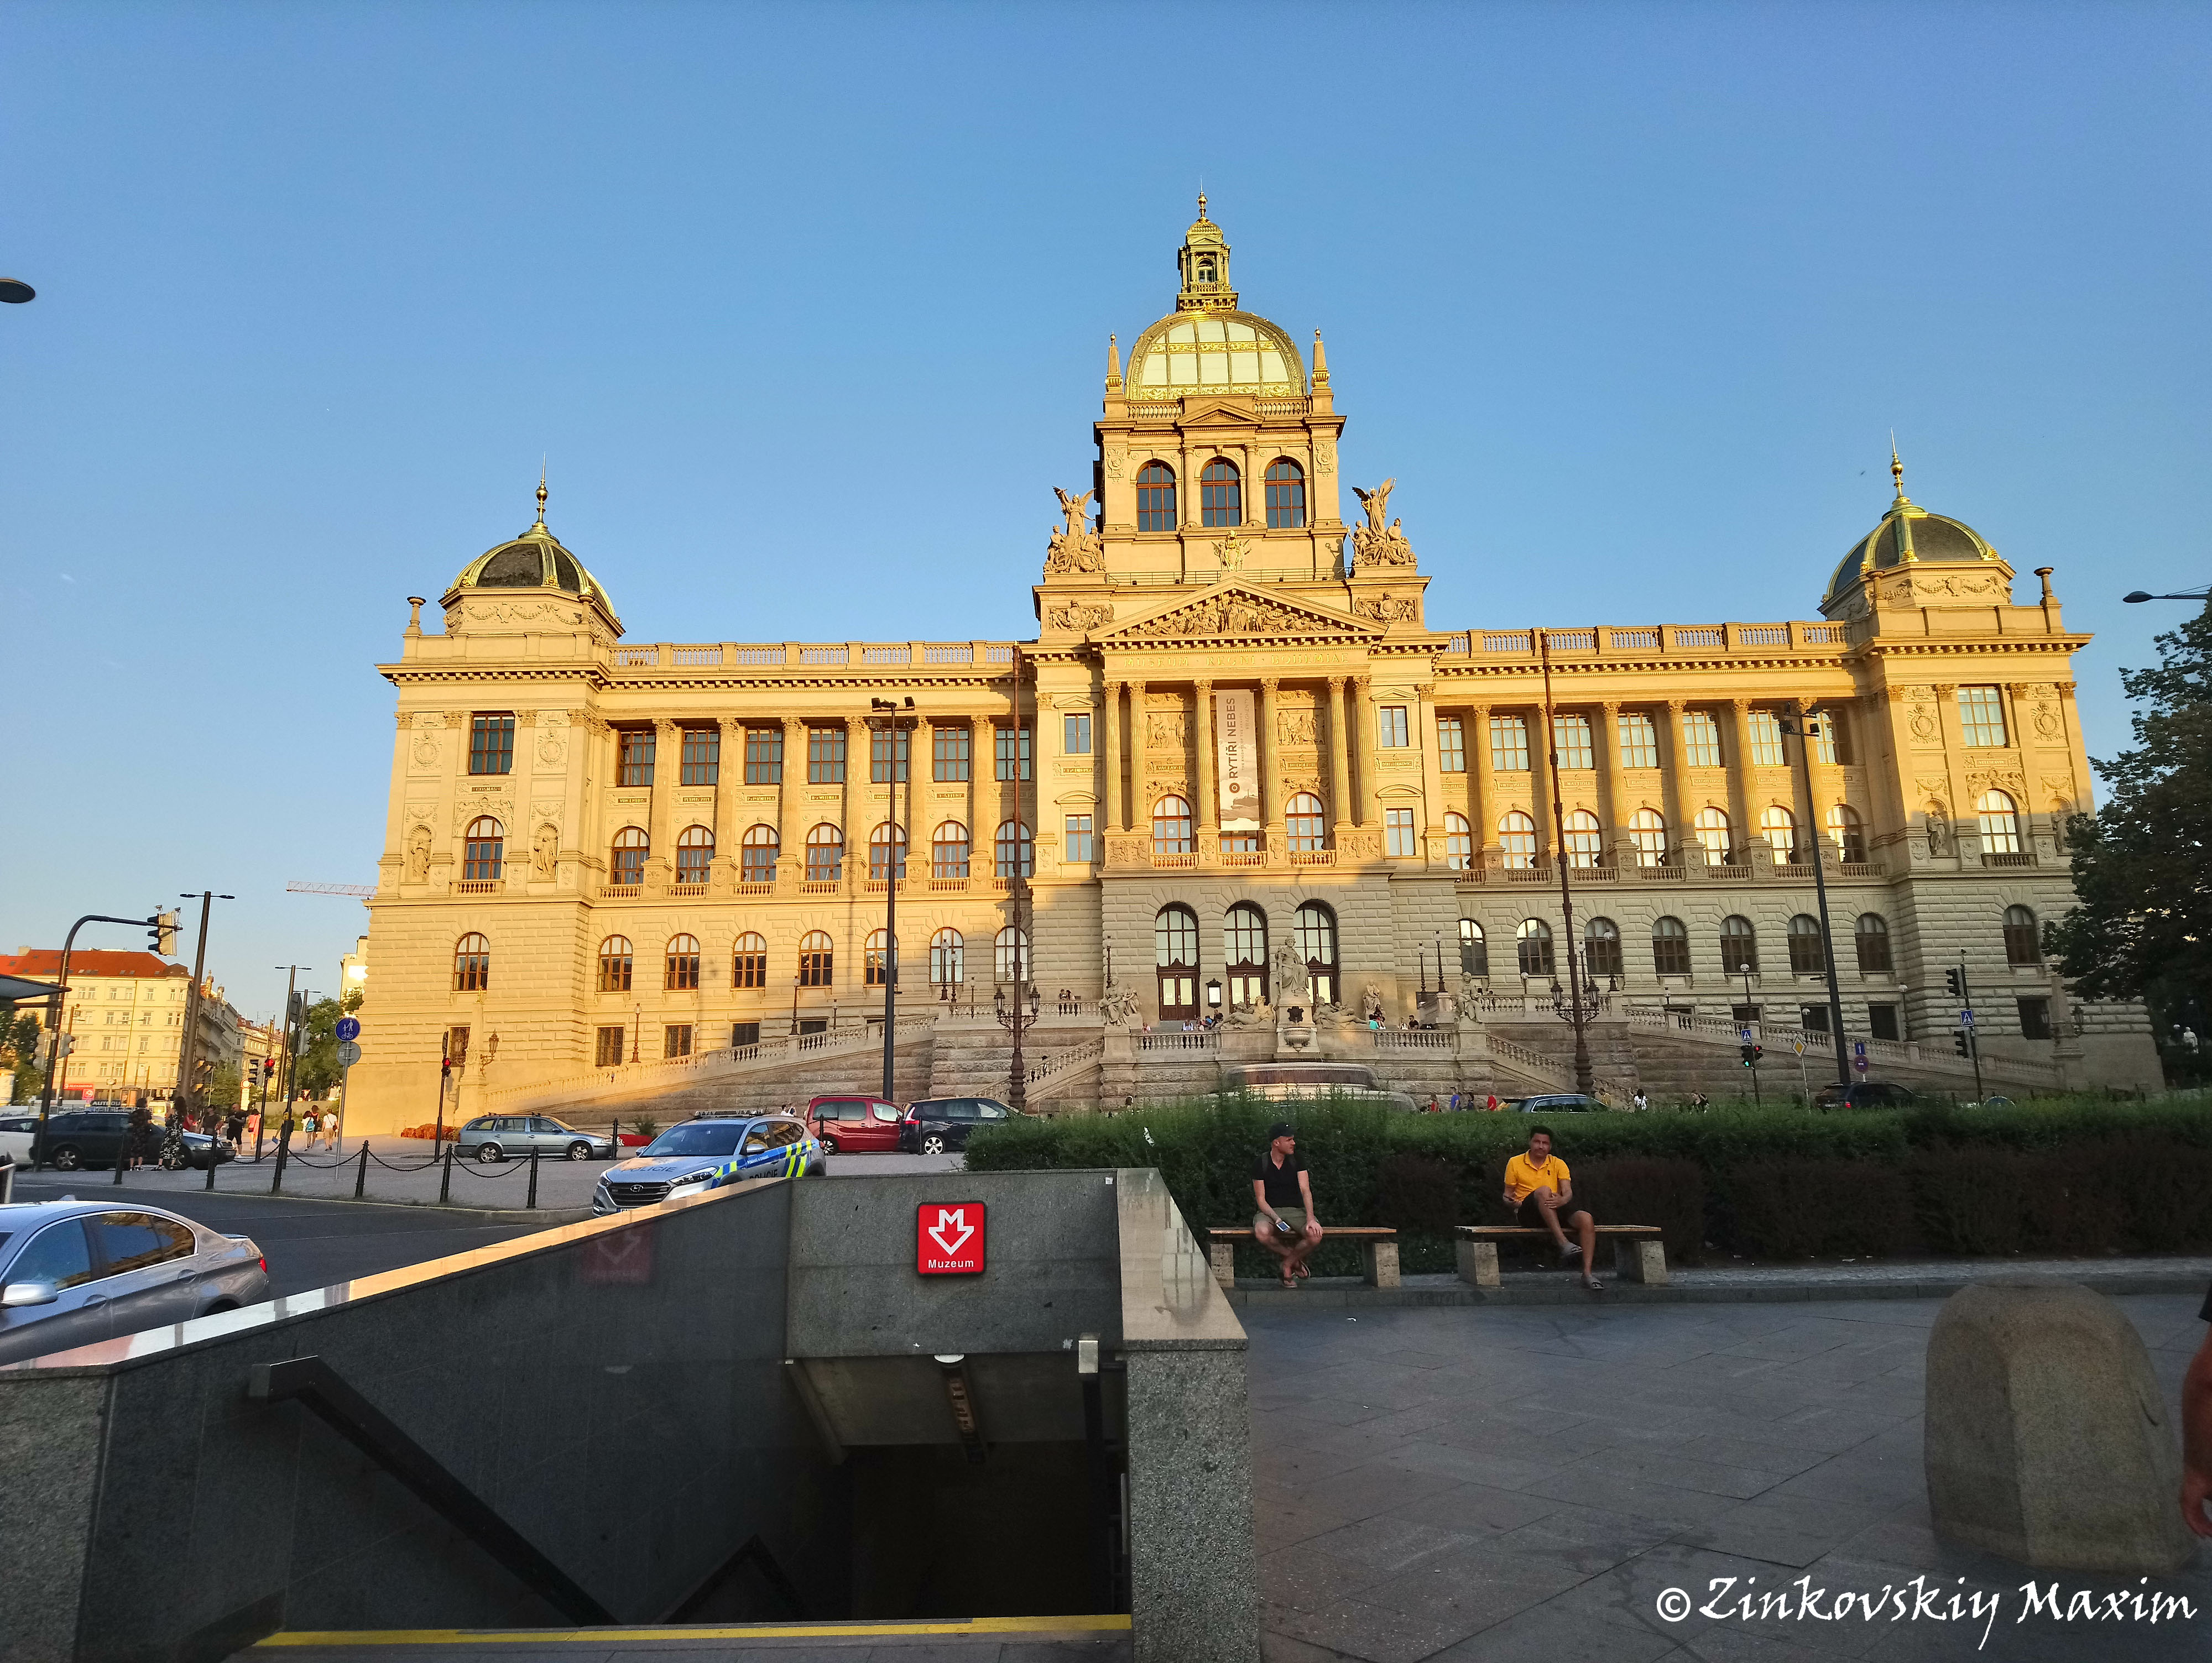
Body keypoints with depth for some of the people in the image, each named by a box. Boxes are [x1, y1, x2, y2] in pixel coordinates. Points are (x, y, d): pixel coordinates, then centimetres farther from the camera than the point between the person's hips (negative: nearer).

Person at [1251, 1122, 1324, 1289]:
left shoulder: (1296, 1161, 3)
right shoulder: (1261, 1164, -1)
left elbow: (1306, 1191, -8)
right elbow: (1261, 1199, -3)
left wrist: (1311, 1219, -24)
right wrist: (1276, 1218, -22)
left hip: (1296, 1211, 1)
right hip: (1270, 1212, -1)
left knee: (1315, 1235, -31)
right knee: (1262, 1233, -37)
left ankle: (1288, 1264, -3)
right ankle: (1295, 1260, -9)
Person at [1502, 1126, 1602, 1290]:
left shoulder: (1558, 1164, 14)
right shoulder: (1515, 1163, 9)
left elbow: (1568, 1192, 0)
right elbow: (1508, 1195, 12)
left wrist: (1561, 1200, -24)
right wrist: (1512, 1202, -13)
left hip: (1557, 1209, 3)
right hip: (1528, 1213, -3)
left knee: (1586, 1219, -27)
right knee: (1544, 1191, -36)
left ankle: (1588, 1273, -28)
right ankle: (1564, 1244, -43)